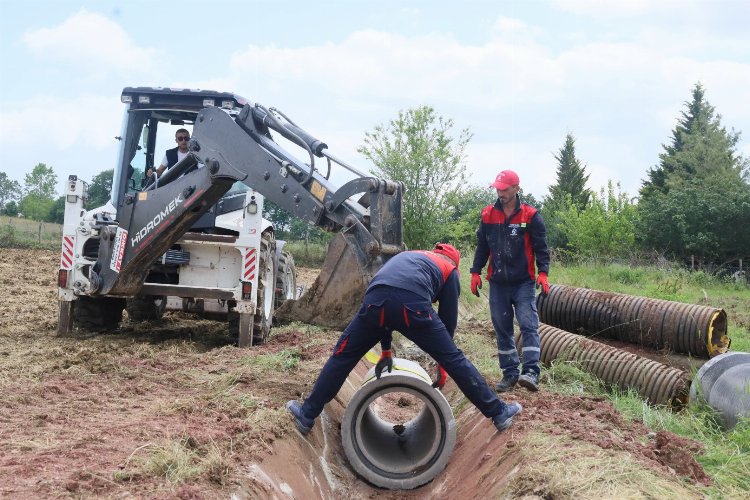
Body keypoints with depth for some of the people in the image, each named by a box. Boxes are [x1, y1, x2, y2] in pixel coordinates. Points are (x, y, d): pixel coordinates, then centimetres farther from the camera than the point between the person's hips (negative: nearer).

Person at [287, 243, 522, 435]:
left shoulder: (405, 256, 42)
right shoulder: (449, 269, 31)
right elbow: (448, 319, 27)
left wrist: (386, 350, 44)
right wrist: (443, 365, 35)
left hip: (375, 301, 3)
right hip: (413, 306, -2)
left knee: (342, 357, 19)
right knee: (455, 360, 13)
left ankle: (307, 415, 25)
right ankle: (499, 412, 22)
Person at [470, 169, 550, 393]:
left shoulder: (530, 216, -4)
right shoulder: (488, 215, 6)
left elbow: (541, 247, -3)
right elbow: (482, 247, 13)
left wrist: (543, 273, -15)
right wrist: (475, 272, 6)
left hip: (523, 282, -3)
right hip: (497, 283, 4)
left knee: (528, 325, -14)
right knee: (502, 329, 6)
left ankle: (531, 372, -19)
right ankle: (510, 373, 14)